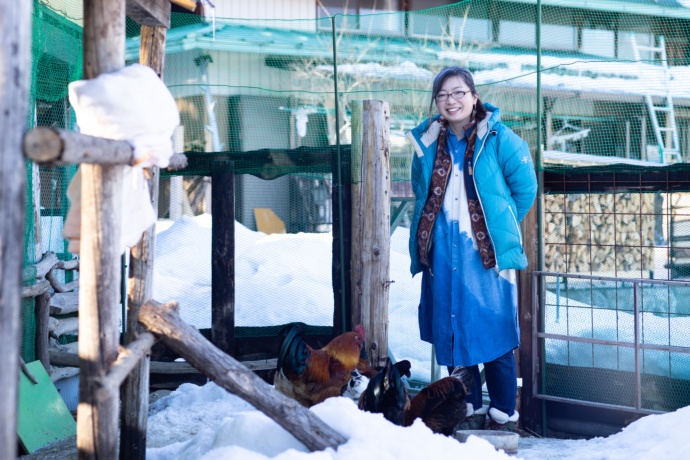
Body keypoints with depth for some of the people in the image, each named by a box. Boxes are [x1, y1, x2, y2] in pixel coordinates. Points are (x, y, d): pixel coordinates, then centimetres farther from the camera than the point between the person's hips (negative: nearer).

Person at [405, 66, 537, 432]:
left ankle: (503, 415, 10)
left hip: (487, 254, -4)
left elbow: (525, 186, 4)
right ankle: (470, 411, 20)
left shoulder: (498, 138, -3)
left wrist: (500, 225, 7)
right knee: (453, 332, 8)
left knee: (494, 333, -2)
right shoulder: (426, 143, 9)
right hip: (442, 255, 4)